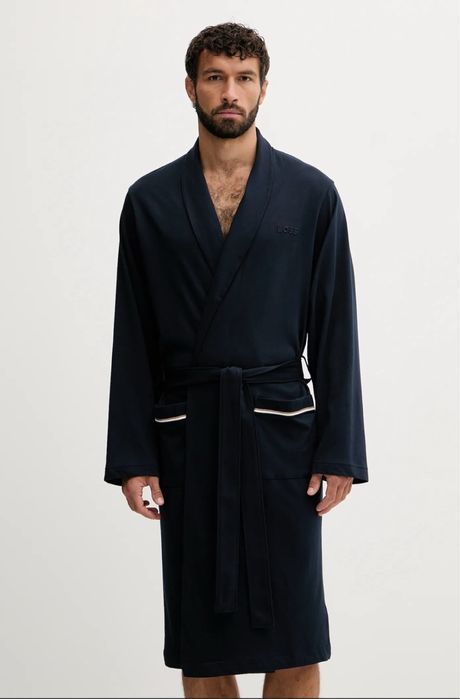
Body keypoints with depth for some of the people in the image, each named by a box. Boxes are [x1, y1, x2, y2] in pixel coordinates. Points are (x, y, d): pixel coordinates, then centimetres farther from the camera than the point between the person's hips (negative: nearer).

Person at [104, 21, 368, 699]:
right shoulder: (150, 200, 5)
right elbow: (133, 338, 5)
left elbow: (335, 331, 1)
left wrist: (340, 451, -4)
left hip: (281, 432, -1)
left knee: (295, 643, -1)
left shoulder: (311, 195, 1)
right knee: (201, 643, 7)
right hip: (186, 439, 1)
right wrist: (131, 458, 0)